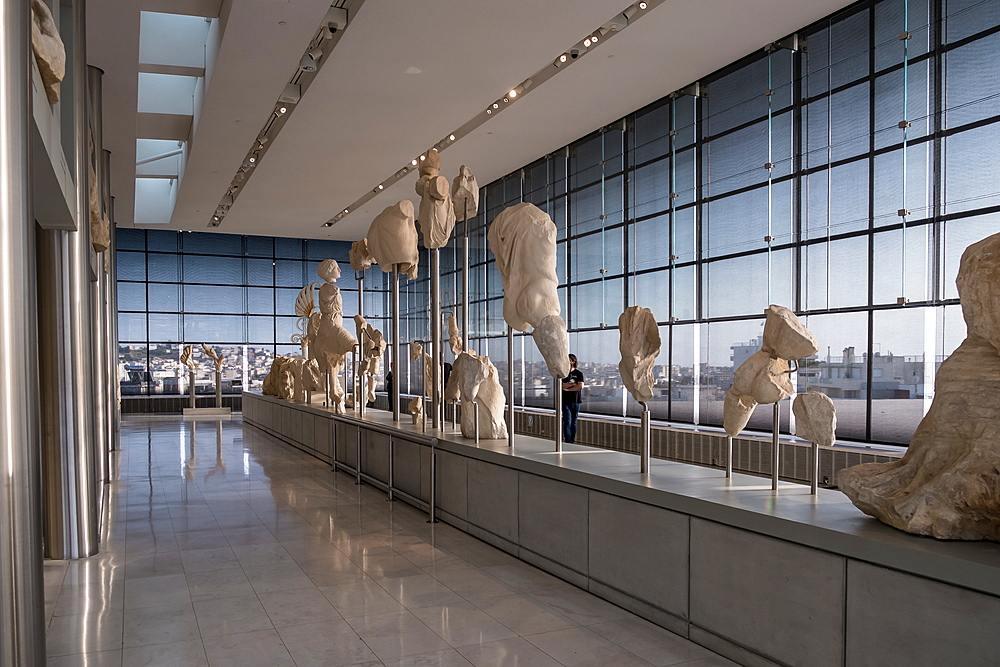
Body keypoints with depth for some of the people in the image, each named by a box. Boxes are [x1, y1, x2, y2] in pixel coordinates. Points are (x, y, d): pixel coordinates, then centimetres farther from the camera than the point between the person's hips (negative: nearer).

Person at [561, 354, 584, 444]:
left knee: (574, 422, 4)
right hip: (566, 401, 0)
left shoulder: (579, 373, 7)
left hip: (576, 401, 0)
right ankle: (568, 441, -10)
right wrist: (574, 384, -8)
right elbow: (562, 385, -5)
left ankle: (573, 440, 9)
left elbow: (581, 386, -8)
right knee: (567, 422, -9)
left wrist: (568, 388, -7)